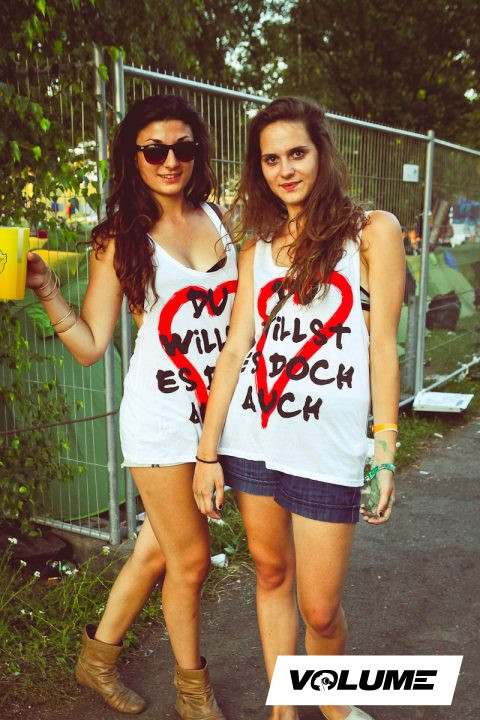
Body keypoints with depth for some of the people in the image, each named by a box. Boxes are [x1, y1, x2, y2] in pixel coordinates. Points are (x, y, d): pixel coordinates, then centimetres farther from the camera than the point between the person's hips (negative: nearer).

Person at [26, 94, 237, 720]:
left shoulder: (218, 217, 7)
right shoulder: (120, 238, -5)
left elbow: (241, 305, 17)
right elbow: (90, 345, -7)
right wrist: (46, 287, -16)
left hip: (217, 406, 5)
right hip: (161, 414, -4)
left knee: (159, 549, 15)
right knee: (190, 558, 6)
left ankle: (100, 656, 39)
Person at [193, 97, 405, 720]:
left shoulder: (373, 231, 0)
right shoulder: (258, 247, 10)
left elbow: (382, 348, -2)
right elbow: (236, 348, 5)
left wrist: (385, 457, -5)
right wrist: (207, 452, 0)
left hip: (326, 449, -3)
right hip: (251, 439, 4)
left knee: (320, 610, 3)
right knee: (271, 575, 15)